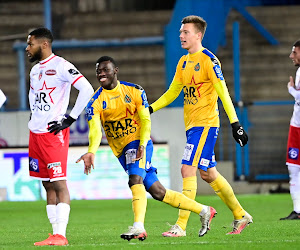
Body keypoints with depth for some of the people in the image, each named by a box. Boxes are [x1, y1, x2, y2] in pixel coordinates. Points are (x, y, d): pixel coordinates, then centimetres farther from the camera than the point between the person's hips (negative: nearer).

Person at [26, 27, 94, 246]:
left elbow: (87, 90, -18)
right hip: (36, 133, 9)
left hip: (54, 133, -9)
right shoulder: (35, 70, 15)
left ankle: (61, 235, -13)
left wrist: (70, 119, -15)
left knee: (59, 183, -10)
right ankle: (56, 234, 10)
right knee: (47, 185, 8)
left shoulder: (60, 66, -11)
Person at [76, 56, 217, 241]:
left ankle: (139, 227, -40)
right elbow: (95, 130, -16)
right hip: (122, 150, 3)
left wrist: (142, 145, -23)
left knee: (135, 179, -30)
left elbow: (145, 120, -6)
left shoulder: (134, 91, -3)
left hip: (138, 143, -3)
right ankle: (204, 211, 17)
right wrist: (92, 152, -35)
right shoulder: (95, 102, -2)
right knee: (158, 192, 4)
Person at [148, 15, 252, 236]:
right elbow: (172, 93, 21)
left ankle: (181, 226, -15)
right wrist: (150, 109, 11)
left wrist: (235, 123, -19)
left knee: (188, 170, -15)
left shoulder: (209, 60, -12)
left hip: (205, 124, -9)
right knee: (208, 173, 14)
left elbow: (223, 93, -15)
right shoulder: (183, 62, 13)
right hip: (192, 125, 9)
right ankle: (240, 215, 27)